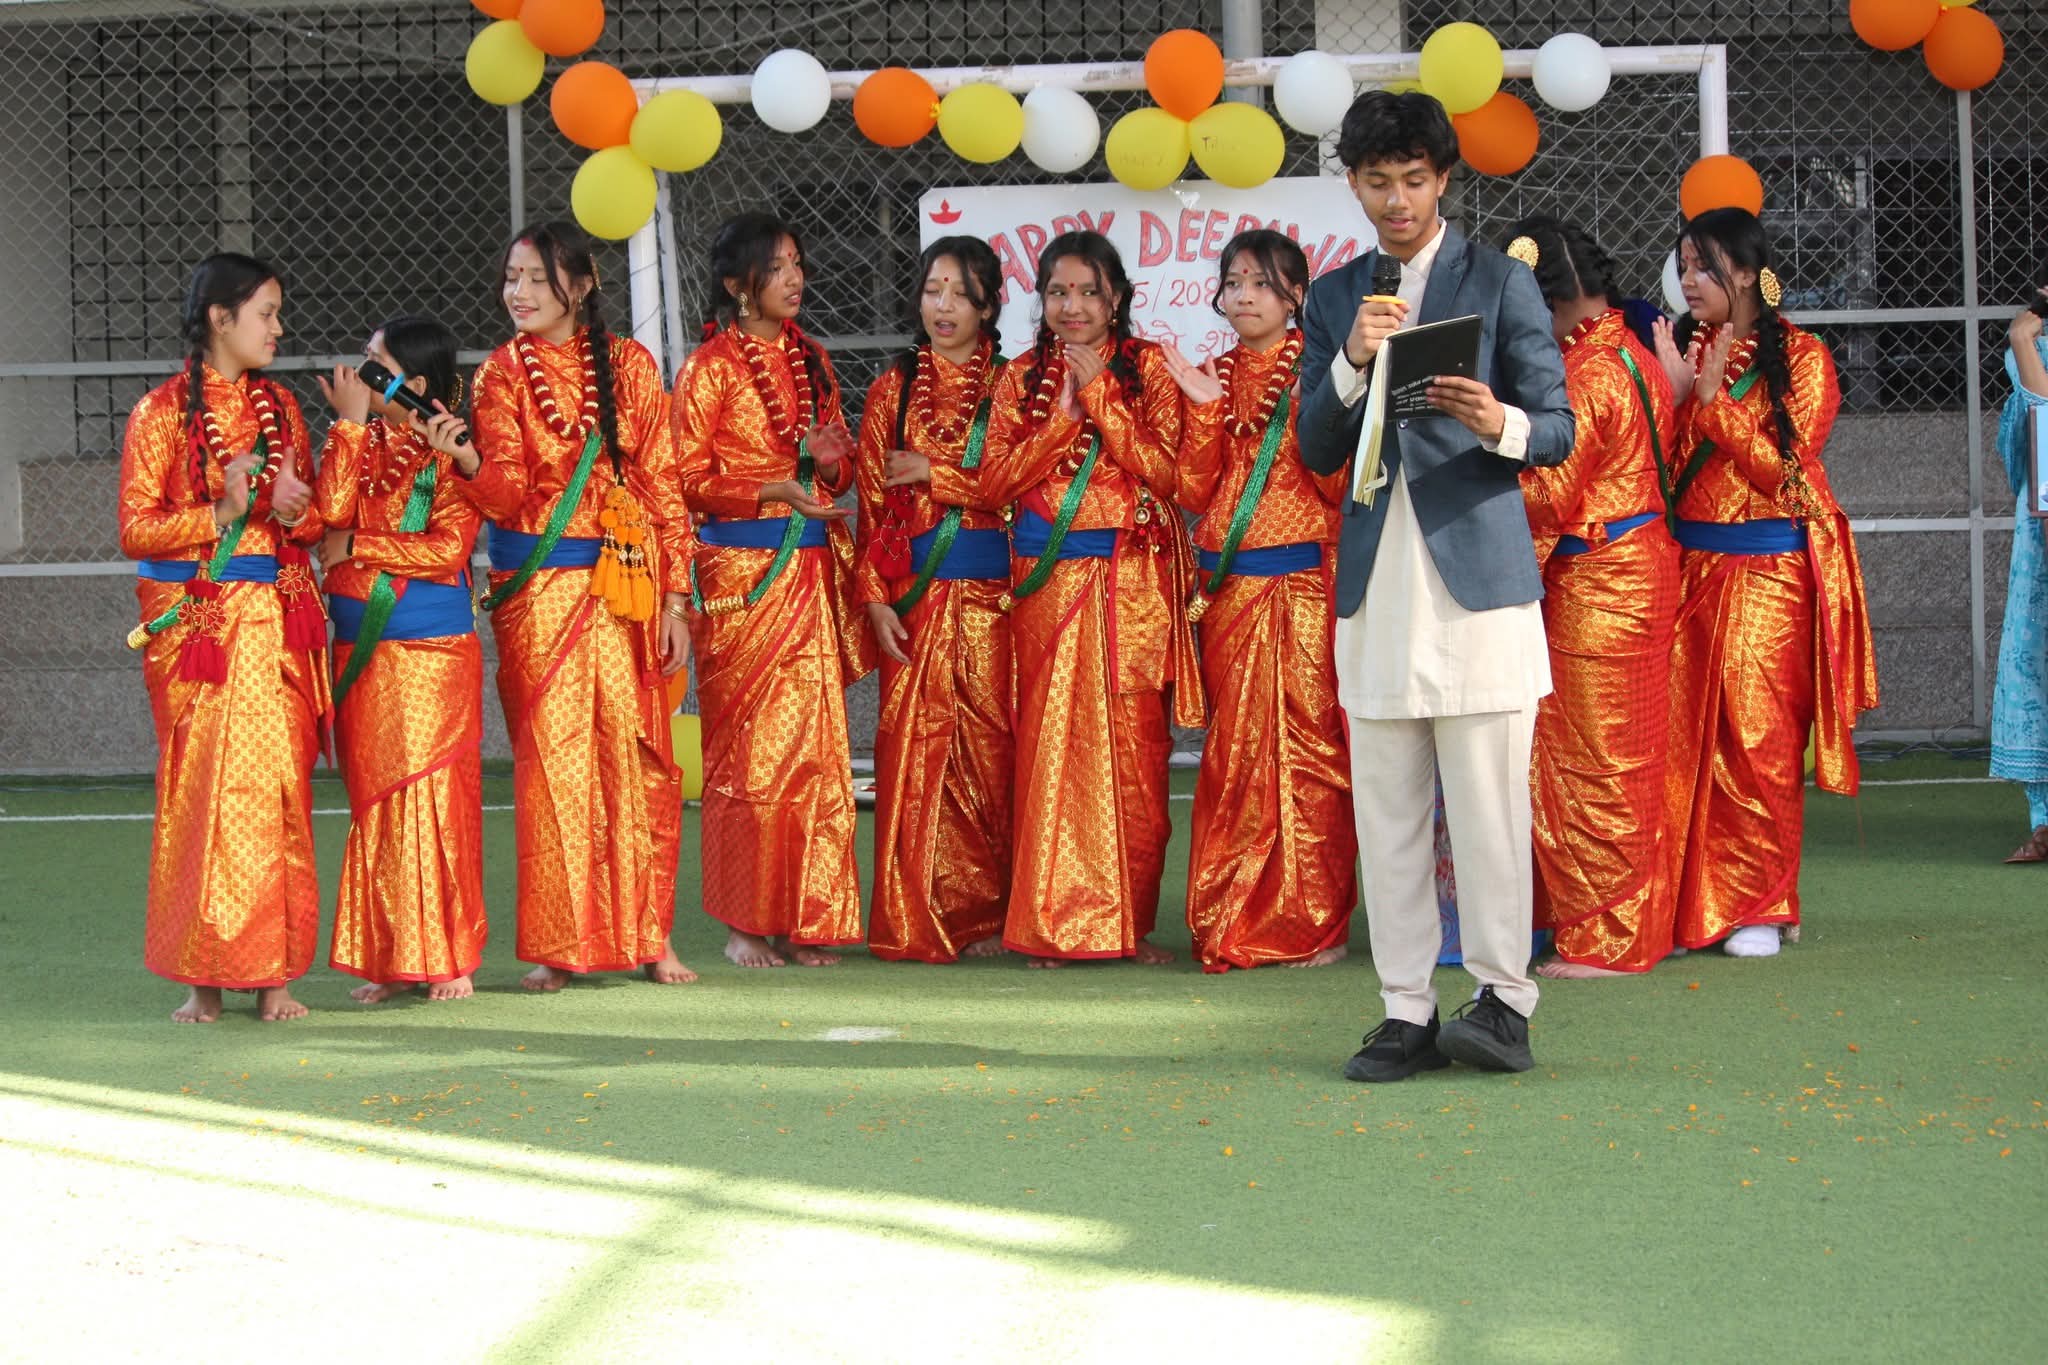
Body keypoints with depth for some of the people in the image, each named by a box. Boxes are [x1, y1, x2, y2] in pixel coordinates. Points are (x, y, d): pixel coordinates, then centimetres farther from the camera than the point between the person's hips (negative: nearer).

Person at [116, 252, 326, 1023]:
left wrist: (296, 511, -4)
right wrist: (221, 513, -16)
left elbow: (317, 522, 18)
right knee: (202, 788, -5)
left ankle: (274, 973, 2)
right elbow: (135, 530, -4)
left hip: (278, 621, 4)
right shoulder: (162, 412, 0)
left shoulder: (279, 407, 13)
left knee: (277, 785, -1)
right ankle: (205, 976, 1)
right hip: (196, 621, -4)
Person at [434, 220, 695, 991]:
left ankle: (648, 935, 9)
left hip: (627, 584, 1)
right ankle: (555, 946, 2)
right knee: (550, 754, -4)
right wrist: (467, 460, -27)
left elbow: (664, 484, 6)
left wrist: (675, 595, 0)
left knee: (638, 752, -1)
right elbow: (506, 493, -6)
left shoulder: (628, 365, 6)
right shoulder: (502, 375, 4)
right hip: (538, 587, -1)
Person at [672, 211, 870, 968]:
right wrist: (772, 489, -17)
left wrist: (830, 461, -2)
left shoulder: (811, 361, 15)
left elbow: (845, 463, 21)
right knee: (748, 749, -4)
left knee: (816, 742, 1)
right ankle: (746, 923, 3)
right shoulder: (710, 366, -2)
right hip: (742, 573, -5)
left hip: (812, 566, 5)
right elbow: (688, 478, -6)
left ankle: (804, 920, 7)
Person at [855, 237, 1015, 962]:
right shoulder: (892, 389, 11)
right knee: (913, 744, -3)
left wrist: (935, 472, -7)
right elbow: (872, 500, 6)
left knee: (991, 744, -3)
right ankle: (916, 921, 1)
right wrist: (877, 597, -4)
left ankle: (988, 915, 4)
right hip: (915, 593, 1)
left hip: (991, 589, -1)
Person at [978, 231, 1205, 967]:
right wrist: (1063, 414, -8)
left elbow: (1166, 471, -7)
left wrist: (1100, 397, -10)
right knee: (1050, 743, -3)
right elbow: (996, 481, 0)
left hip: (1134, 581, -1)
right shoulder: (1021, 378, 10)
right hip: (1046, 577, 1)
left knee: (1135, 748, -4)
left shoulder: (1148, 368, 5)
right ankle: (1054, 924, 3)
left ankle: (1130, 919, 5)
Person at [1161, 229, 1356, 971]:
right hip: (1227, 591, 4)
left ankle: (1312, 922, 1)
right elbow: (1194, 492, 5)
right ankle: (1238, 924, 10)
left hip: (1302, 585, -4)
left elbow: (1342, 486, -7)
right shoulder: (1213, 378, 13)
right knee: (1234, 752, 5)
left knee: (1305, 748, -5)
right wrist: (1204, 409, -6)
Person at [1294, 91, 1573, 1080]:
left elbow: (1558, 429, 1)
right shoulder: (1334, 299, 15)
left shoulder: (1500, 283, 4)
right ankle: (1407, 1014, 9)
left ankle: (1504, 1002, 2)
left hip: (1477, 574, -4)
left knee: (1487, 802, -5)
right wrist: (1353, 362, -8)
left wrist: (1501, 424, -21)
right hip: (1375, 585, 4)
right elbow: (1315, 451, 10)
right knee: (1385, 810, 4)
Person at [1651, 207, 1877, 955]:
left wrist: (1711, 398, -14)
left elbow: (1786, 469, -10)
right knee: (1681, 734, -2)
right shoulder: (1684, 348, 12)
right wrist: (1673, 391, -9)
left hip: (1768, 574, -4)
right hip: (1687, 567, 4)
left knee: (1759, 740, -4)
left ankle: (1757, 908, 3)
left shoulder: (1802, 358, 0)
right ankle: (1687, 902, 5)